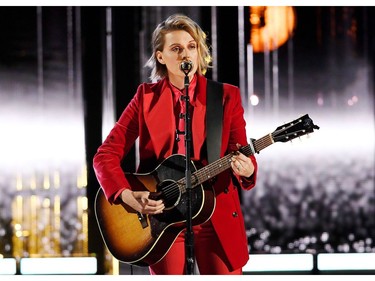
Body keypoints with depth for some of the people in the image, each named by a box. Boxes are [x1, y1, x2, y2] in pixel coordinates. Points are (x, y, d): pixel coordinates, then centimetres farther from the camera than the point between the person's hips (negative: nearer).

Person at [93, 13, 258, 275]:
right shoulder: (146, 96, 3)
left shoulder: (226, 96, 3)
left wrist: (245, 170, -23)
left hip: (217, 218, 0)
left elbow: (243, 156, 1)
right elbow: (106, 154, 0)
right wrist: (127, 195, -16)